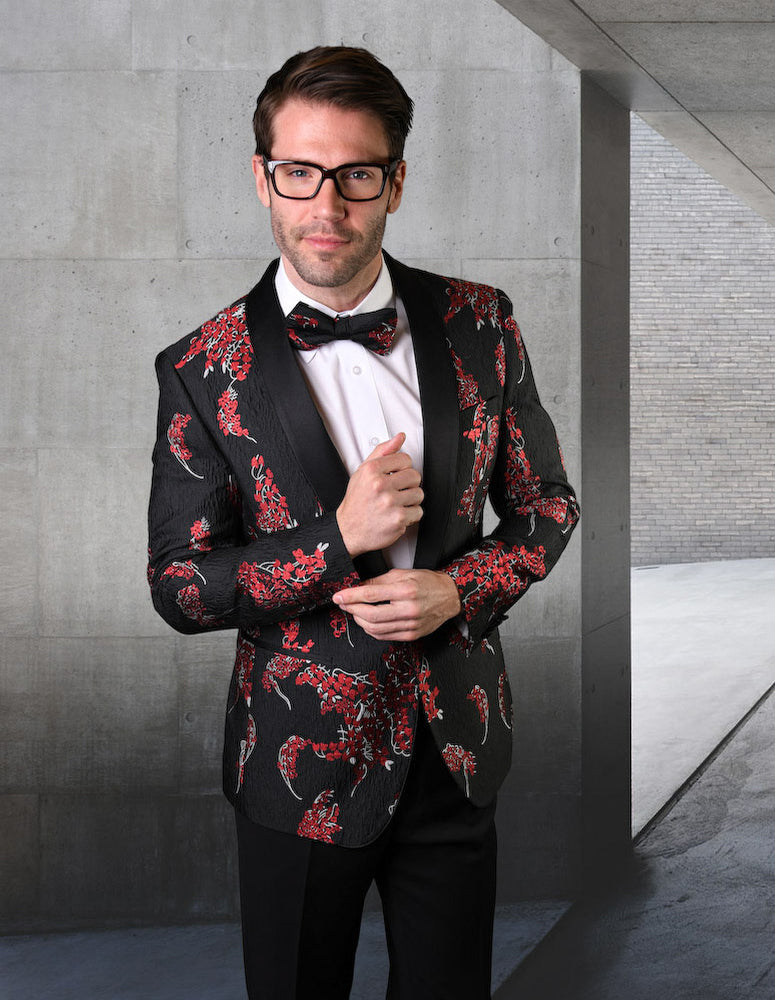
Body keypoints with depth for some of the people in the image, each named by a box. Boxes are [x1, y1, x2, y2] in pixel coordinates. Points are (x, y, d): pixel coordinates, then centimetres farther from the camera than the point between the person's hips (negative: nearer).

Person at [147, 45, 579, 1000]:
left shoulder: (477, 324, -3)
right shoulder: (202, 371, -10)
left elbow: (545, 503, 6)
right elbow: (178, 586, -8)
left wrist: (460, 589, -13)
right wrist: (339, 542, -21)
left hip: (457, 751, 2)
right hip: (301, 768, -2)